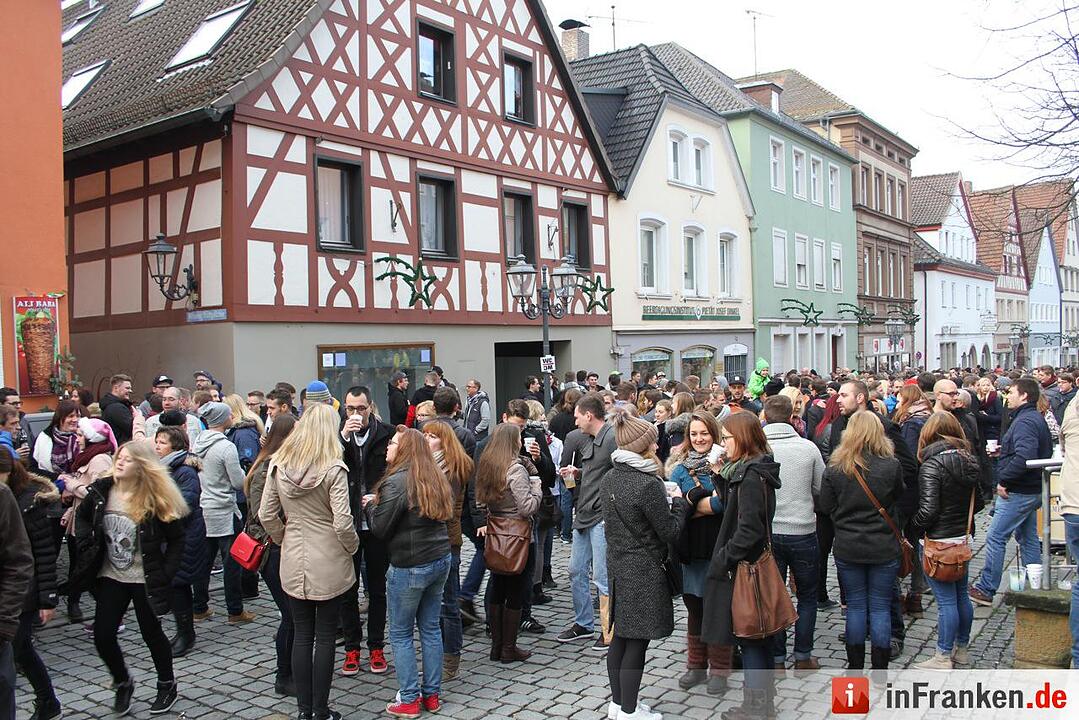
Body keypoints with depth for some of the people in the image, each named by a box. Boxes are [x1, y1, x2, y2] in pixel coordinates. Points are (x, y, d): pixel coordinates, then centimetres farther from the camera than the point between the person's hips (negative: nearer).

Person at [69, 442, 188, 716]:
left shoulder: (157, 498, -16)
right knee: (103, 636, 3)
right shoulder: (101, 490, -4)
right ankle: (122, 683, 30)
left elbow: (176, 539, -10)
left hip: (145, 579, -4)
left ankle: (167, 685, 31)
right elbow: (82, 516, 16)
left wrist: (164, 574, -15)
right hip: (110, 577, 4)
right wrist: (87, 545, 1)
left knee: (151, 632, 9)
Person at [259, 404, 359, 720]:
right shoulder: (334, 469, -16)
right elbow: (342, 524, -19)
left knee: (302, 635, 15)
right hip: (329, 564, -4)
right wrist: (353, 546, -1)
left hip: (293, 563, 4)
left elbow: (266, 515, 1)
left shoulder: (278, 465, -3)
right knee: (325, 637, 8)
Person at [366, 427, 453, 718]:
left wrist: (370, 505, 6)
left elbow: (380, 529, -14)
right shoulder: (434, 478, 6)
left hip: (409, 567, -7)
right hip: (440, 560, 7)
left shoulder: (397, 482, -17)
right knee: (430, 628, 15)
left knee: (400, 634, 7)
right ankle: (432, 695, 22)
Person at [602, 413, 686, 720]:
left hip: (617, 565, 8)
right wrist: (677, 502, 3)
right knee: (637, 641, 2)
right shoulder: (648, 485, -21)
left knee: (620, 635, 16)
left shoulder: (610, 478, 4)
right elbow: (669, 531, -14)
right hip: (643, 571, -8)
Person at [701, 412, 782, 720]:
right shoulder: (749, 470, 10)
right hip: (750, 565, 10)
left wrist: (723, 559, -17)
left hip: (744, 568, -10)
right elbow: (736, 511, 12)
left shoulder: (751, 476, -20)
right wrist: (722, 477, 4)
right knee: (756, 638, 17)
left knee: (750, 639, 1)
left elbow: (749, 529, -25)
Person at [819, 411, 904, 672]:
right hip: (884, 548, -1)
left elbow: (825, 507, -2)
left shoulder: (835, 467, -9)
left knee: (855, 606, 12)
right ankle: (880, 670, 16)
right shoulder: (891, 465, -11)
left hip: (847, 548, 1)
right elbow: (899, 496, 7)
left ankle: (855, 667, 20)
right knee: (880, 607, 9)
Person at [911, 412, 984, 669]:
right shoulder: (968, 461, 4)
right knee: (961, 595, 17)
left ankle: (944, 657, 9)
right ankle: (962, 649, 31)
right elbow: (978, 503, 12)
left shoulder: (931, 465, -19)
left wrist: (915, 526, -6)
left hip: (938, 541, -8)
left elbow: (928, 510, -23)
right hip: (963, 538, 8)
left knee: (946, 600, -1)